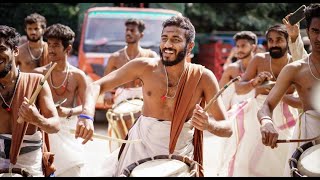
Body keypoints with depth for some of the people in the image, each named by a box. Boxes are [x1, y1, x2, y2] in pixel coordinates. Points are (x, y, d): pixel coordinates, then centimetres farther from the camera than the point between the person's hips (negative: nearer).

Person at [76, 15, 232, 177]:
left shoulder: (203, 77, -14)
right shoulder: (145, 67, -11)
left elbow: (227, 128, -11)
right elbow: (97, 86, -8)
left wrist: (208, 125, -35)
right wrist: (87, 116, -28)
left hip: (179, 156, 0)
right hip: (140, 149, 1)